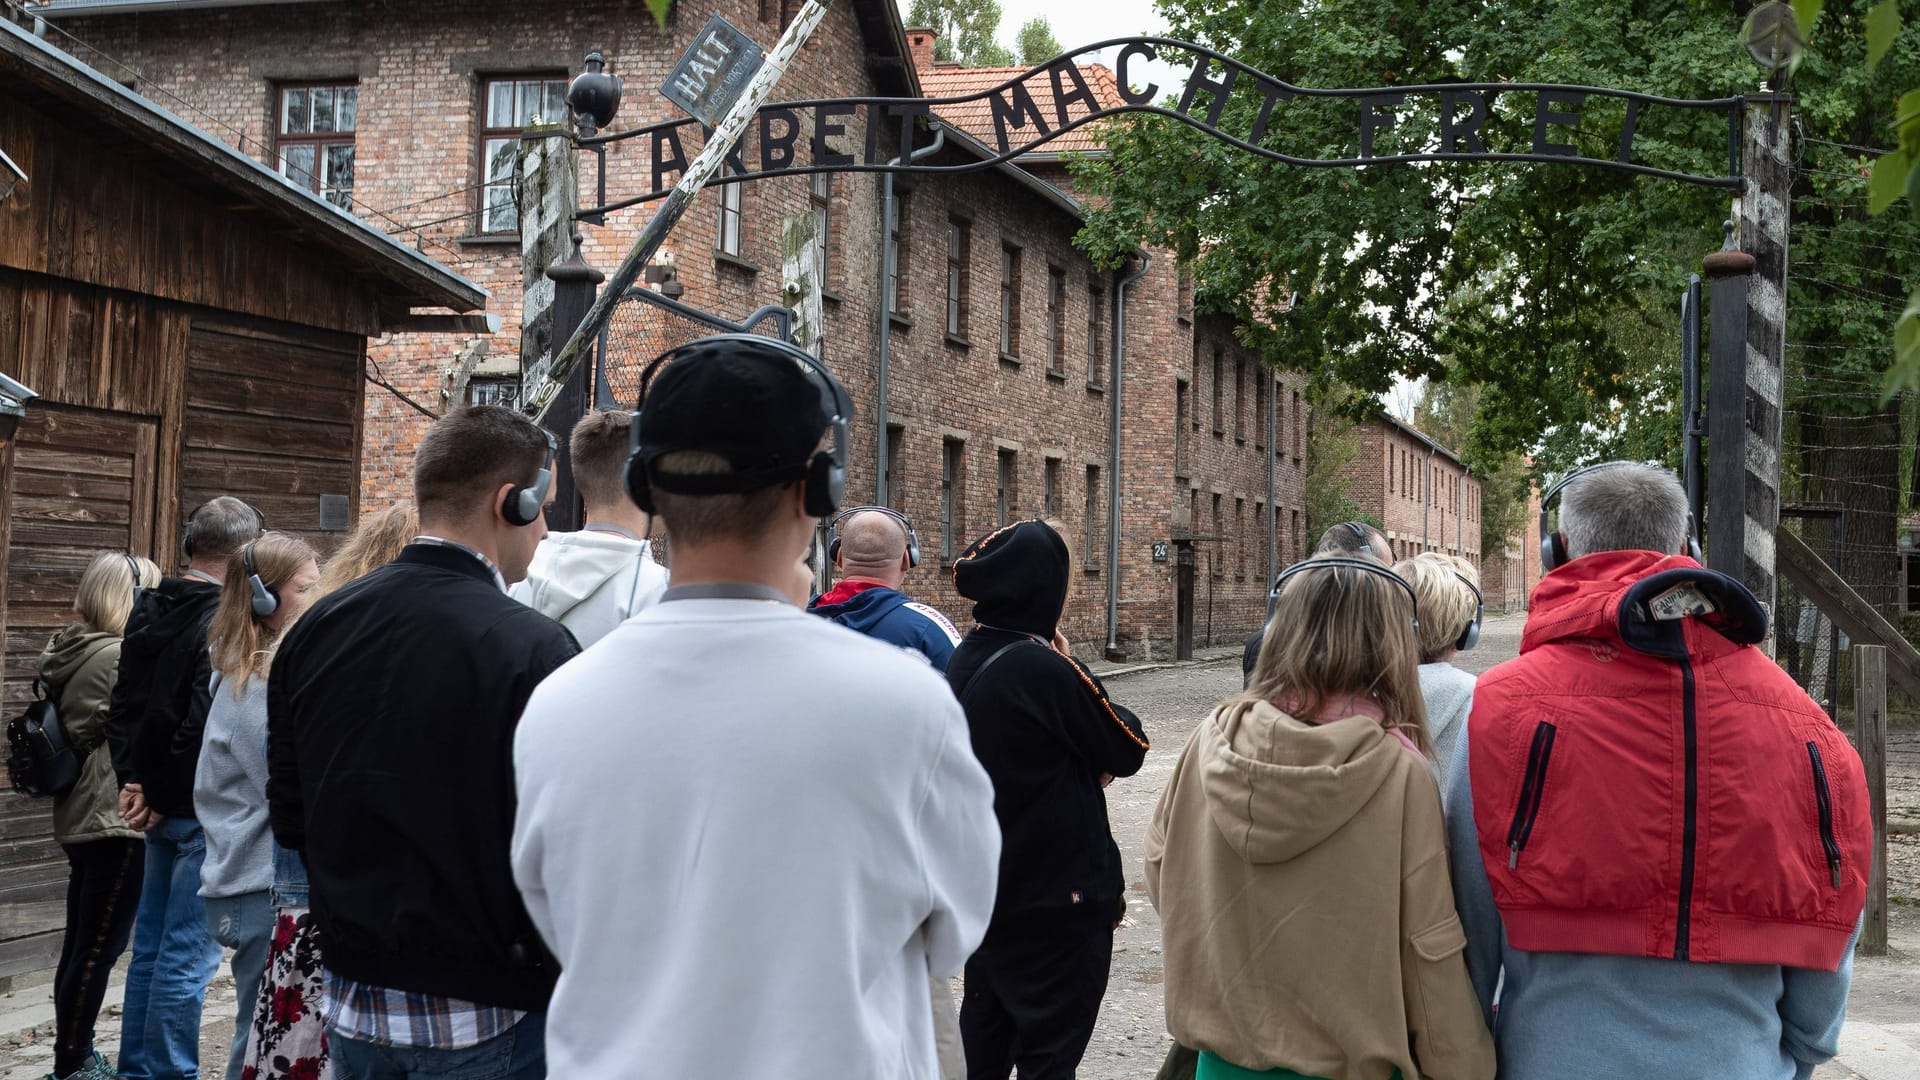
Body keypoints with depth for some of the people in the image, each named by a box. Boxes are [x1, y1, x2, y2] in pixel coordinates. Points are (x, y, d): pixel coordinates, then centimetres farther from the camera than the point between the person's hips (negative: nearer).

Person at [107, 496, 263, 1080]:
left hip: (162, 808, 9)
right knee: (187, 954, -2)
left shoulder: (149, 609, 9)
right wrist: (160, 796, -11)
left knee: (151, 943, 17)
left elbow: (123, 704, 11)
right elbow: (205, 723, -23)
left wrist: (132, 780, 8)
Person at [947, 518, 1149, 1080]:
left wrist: (1085, 771, 1)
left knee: (985, 1034, 20)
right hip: (1059, 895, -8)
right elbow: (1129, 749, -11)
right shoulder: (1046, 667, -23)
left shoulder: (966, 661, 1)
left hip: (987, 886, 8)